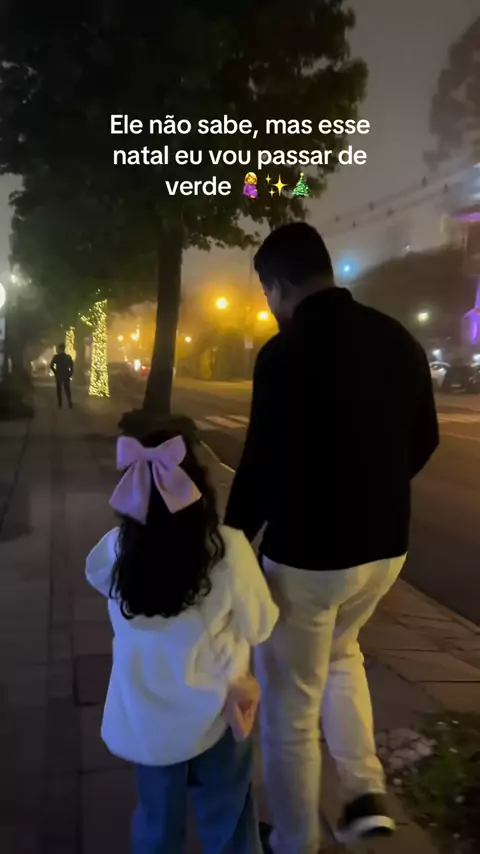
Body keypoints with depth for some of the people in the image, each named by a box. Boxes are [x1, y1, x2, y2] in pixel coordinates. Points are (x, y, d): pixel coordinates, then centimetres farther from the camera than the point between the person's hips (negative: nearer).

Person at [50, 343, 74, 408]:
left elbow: (51, 366, -10)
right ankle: (70, 404, 7)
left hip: (58, 376, -2)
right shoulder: (68, 357, -3)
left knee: (59, 390, 9)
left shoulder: (56, 357, -10)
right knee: (67, 390, 11)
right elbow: (72, 367, -6)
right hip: (66, 376, 2)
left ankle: (60, 405, 10)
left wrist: (55, 372, 3)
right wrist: (70, 374, 2)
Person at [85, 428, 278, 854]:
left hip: (144, 721, 2)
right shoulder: (228, 548, -25)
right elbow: (259, 627, -9)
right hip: (214, 715, -2)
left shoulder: (117, 549, -18)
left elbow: (95, 571, 8)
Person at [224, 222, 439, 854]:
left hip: (307, 554, -6)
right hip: (384, 548, 7)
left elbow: (262, 465, -18)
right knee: (340, 652, 34)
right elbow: (424, 441, 10)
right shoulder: (400, 341, 1)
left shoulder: (286, 352, -20)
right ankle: (367, 793, 30)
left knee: (289, 707, 15)